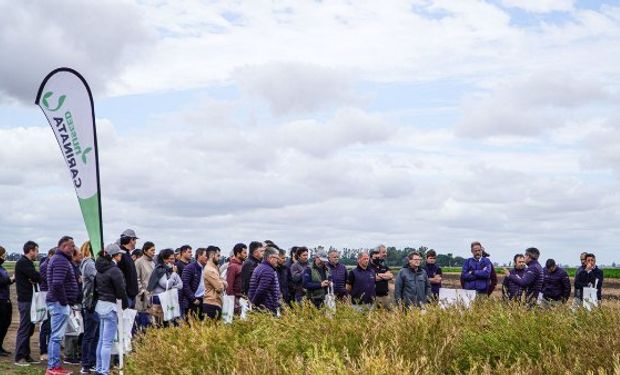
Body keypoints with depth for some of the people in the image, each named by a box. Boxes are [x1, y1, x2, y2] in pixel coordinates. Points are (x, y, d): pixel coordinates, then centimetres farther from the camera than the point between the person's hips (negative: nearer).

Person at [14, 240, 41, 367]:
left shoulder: (27, 263, 19)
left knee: (29, 329, 12)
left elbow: (35, 278, 12)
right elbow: (36, 277, -20)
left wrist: (35, 280, -11)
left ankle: (26, 356, 18)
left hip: (30, 300, 10)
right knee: (24, 329, -7)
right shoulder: (22, 263, -12)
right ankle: (19, 357, -3)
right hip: (25, 300, -10)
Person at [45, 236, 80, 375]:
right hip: (59, 303, -11)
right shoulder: (61, 261, -16)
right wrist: (64, 301, -17)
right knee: (57, 336, -7)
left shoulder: (57, 259, 18)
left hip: (58, 302, 11)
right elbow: (57, 284, -26)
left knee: (56, 336, 14)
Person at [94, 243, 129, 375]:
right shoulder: (115, 270, -16)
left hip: (100, 305, 9)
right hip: (110, 306, -9)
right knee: (107, 342, -6)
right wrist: (125, 305, 2)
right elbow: (121, 290, -13)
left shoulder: (100, 269, 9)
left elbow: (96, 286, 12)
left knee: (102, 339, 16)